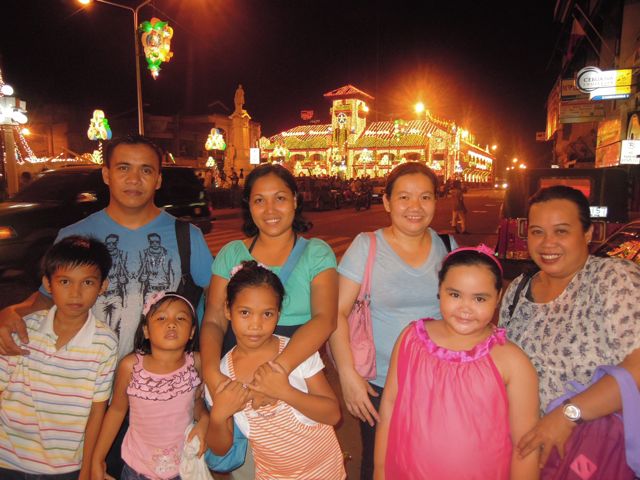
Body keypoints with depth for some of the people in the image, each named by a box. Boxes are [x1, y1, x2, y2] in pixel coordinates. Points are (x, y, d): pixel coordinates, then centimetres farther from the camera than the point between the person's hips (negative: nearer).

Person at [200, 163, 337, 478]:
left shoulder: (317, 253, -4)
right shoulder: (231, 254, 3)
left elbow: (324, 319, -17)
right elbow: (213, 320, -3)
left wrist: (280, 367, -32)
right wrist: (211, 372, -22)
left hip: (297, 373, -1)